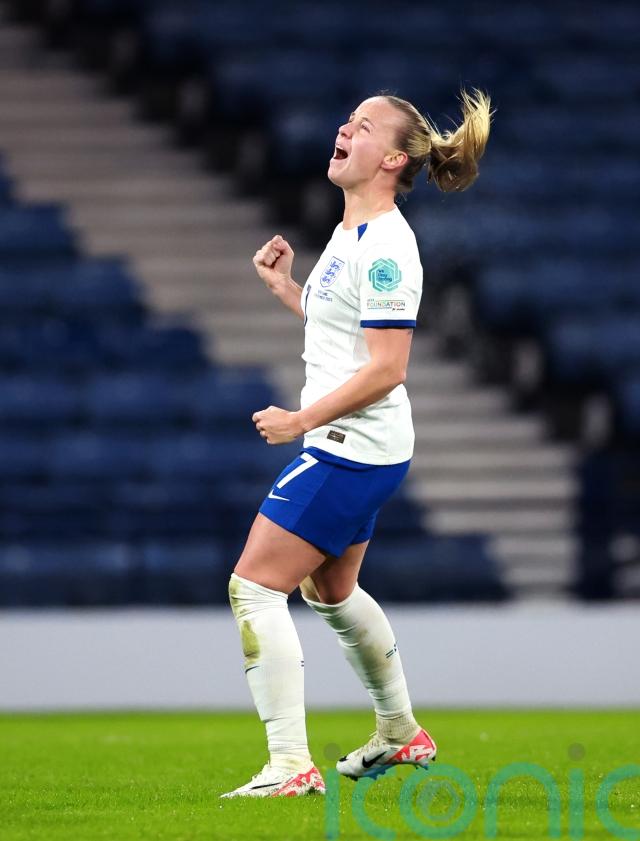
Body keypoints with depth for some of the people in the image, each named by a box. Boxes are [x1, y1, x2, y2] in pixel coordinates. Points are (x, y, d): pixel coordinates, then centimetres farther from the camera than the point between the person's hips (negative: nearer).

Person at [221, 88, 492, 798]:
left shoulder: (385, 247, -19)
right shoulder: (350, 232, 11)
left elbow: (386, 368, -23)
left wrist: (303, 419, -20)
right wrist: (283, 286, 15)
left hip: (353, 450, -11)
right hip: (349, 447, 11)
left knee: (254, 587, -13)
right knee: (329, 588, 27)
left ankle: (291, 765, -15)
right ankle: (402, 733, 43)